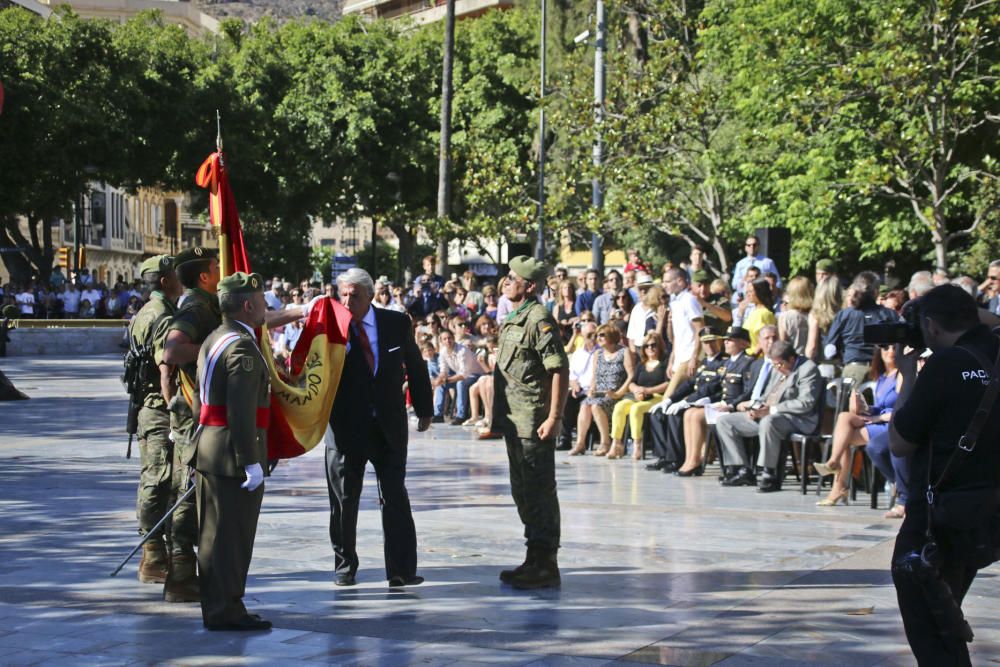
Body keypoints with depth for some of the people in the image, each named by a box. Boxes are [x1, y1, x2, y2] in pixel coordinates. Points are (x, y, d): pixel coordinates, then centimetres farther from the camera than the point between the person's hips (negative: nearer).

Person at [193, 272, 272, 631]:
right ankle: (226, 611, 2)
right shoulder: (243, 347, -17)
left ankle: (216, 609, 22)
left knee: (214, 535, 14)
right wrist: (251, 462, -21)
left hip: (208, 451, 10)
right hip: (234, 455, -10)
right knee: (232, 537, -3)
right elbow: (241, 410, -23)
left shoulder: (212, 340, 14)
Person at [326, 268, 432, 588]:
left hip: (389, 426, 1)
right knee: (344, 498, 7)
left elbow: (415, 367, 11)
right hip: (347, 426, -1)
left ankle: (402, 569, 3)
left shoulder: (396, 324, 0)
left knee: (395, 496, 0)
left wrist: (424, 410, 13)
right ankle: (344, 566, 21)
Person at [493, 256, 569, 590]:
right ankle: (535, 559, 24)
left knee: (539, 491, -5)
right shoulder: (513, 319, 16)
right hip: (514, 420, 10)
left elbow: (560, 370, -19)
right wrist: (499, 416, 20)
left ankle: (545, 565, 0)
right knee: (522, 491, 15)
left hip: (534, 422, -10)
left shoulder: (539, 319, -14)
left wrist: (554, 417, -23)